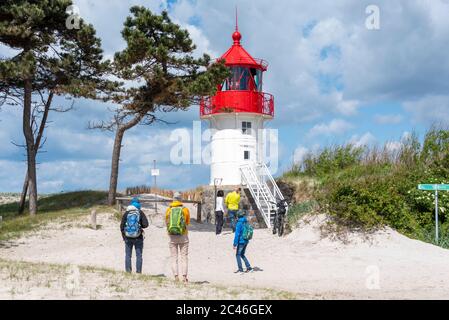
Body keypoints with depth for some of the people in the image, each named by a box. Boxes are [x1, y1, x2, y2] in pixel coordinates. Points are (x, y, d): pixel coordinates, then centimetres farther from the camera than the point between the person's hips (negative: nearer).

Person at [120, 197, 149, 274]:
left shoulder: (126, 213, 0)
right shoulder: (140, 213, -5)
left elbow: (122, 225, 0)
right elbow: (145, 224, -11)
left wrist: (123, 236, 13)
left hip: (128, 238, 1)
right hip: (138, 238, -1)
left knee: (128, 255, 10)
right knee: (139, 255, 5)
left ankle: (128, 271, 8)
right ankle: (138, 271, 3)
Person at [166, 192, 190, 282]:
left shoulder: (168, 210, 0)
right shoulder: (185, 209, -2)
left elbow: (166, 223, 8)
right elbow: (188, 222, 9)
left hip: (172, 236, 1)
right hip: (183, 236, -1)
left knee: (174, 258, 5)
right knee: (184, 257, 4)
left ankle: (176, 277, -2)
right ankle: (184, 276, -5)